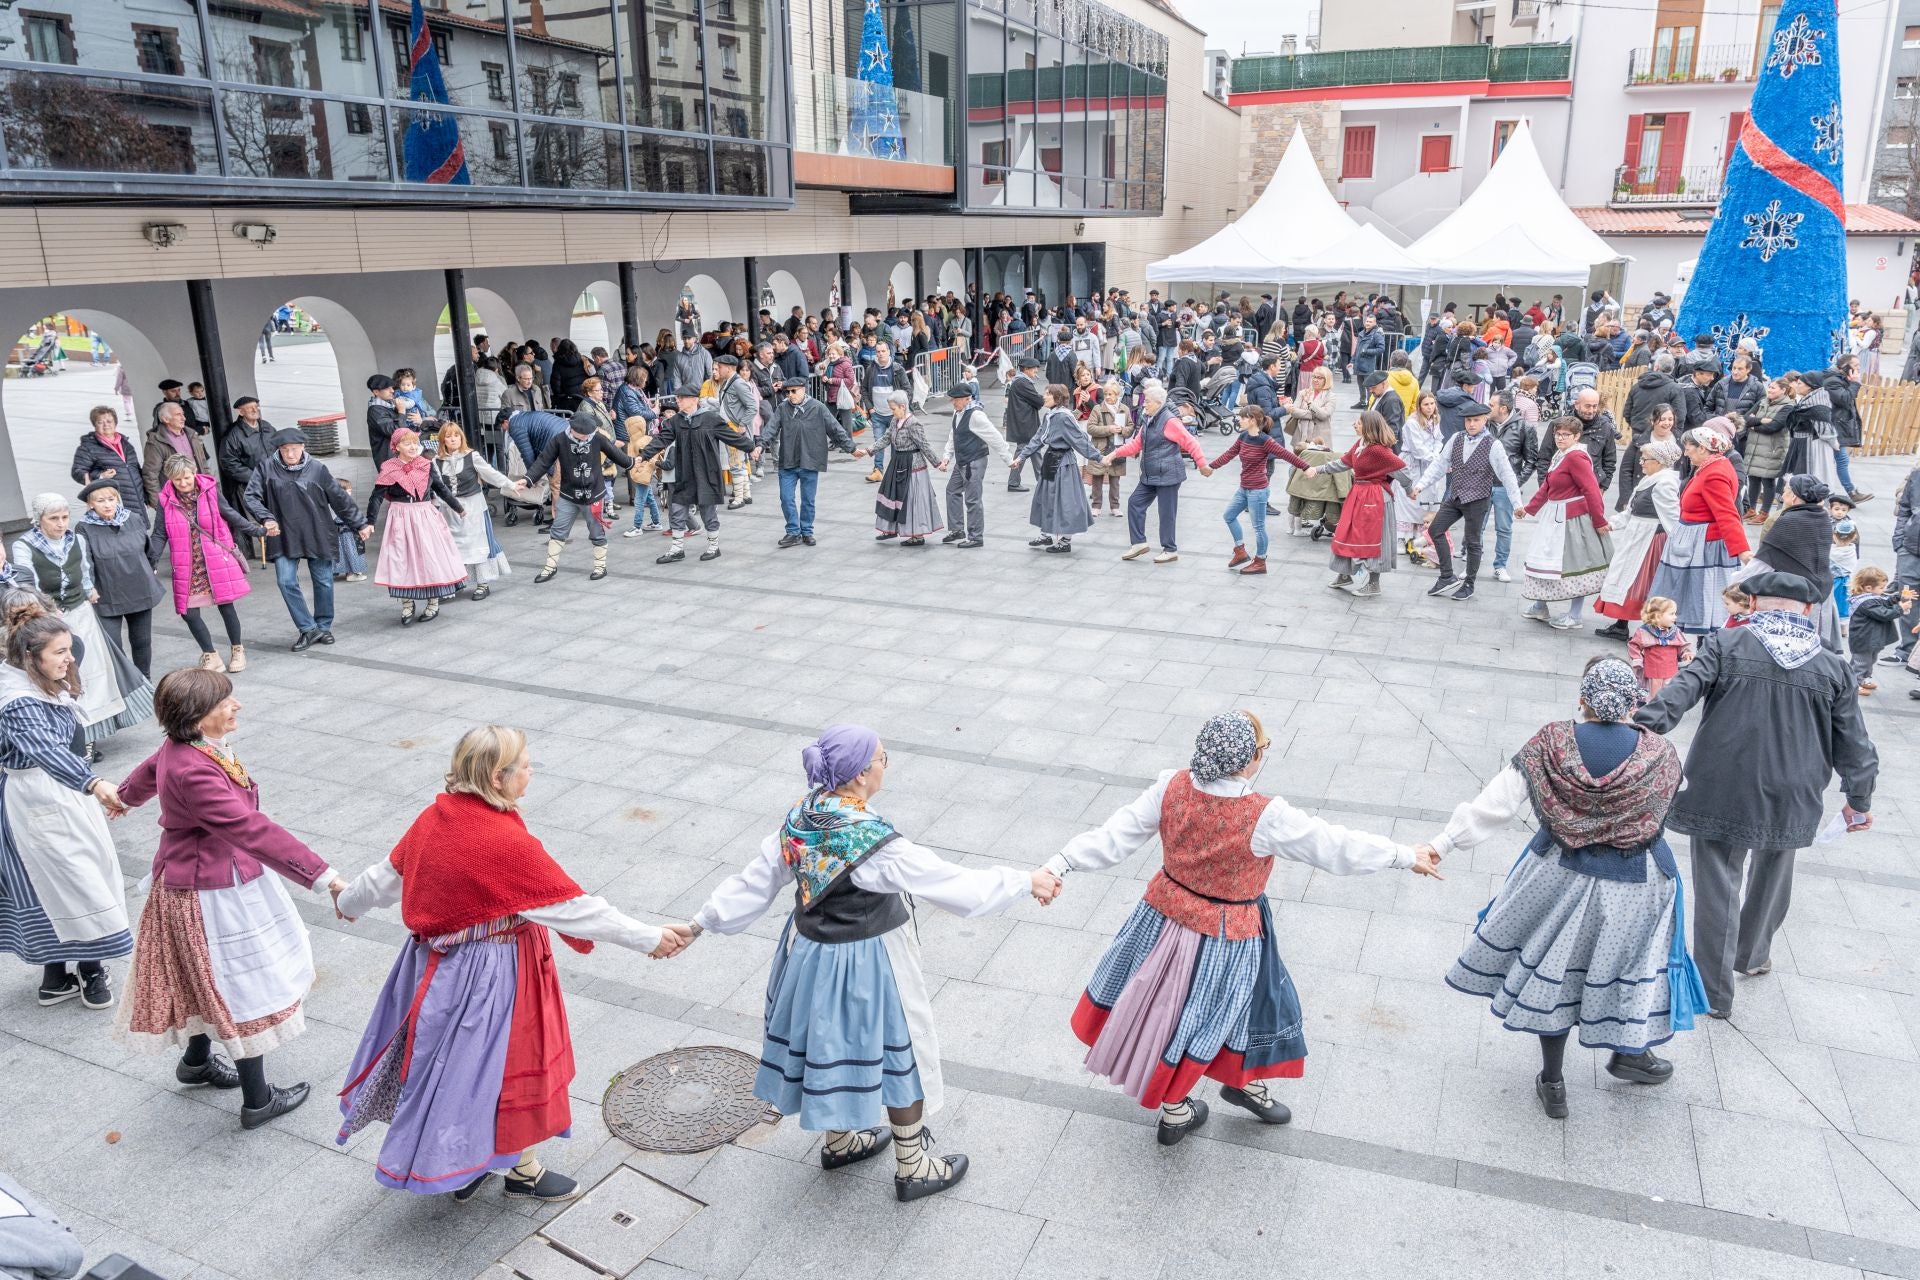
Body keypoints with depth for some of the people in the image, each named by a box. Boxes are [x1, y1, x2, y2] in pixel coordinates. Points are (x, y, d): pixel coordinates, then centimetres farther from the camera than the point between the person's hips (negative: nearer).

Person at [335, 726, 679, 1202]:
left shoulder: (436, 816, -7)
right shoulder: (509, 842, -30)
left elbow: (389, 874, 9)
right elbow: (573, 907, -27)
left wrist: (349, 902, 31)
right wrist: (649, 939, -19)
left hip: (440, 963, 7)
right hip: (494, 975, -7)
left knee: (457, 1059, 24)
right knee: (508, 1065, 14)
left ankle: (462, 1163, 44)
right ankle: (524, 1171, 35)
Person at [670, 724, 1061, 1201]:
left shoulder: (800, 818, -9)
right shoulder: (873, 840, -31)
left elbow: (754, 881, -2)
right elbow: (953, 883, -27)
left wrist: (699, 925, 10)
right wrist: (1027, 881, -18)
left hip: (811, 949, 7)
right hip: (866, 965, -7)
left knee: (835, 1043, 26)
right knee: (898, 1055, 14)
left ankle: (839, 1140, 49)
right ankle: (912, 1169, 32)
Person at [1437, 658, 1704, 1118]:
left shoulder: (1551, 744, -15)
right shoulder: (1660, 755, -13)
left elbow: (1495, 804, -15)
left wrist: (1443, 844, -9)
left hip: (1558, 878, 1)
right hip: (1632, 889, -1)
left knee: (1554, 970, 15)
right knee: (1629, 968, 22)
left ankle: (1552, 1083, 26)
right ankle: (1629, 1054, 45)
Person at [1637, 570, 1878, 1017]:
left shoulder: (1726, 644, -5)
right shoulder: (1833, 667, 2)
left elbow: (1684, 688, -19)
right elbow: (1853, 743, 8)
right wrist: (1859, 799, 19)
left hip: (1721, 790, -3)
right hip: (1790, 797, 3)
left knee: (1718, 886, 6)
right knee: (1771, 879, 26)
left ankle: (1715, 992, 13)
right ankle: (1753, 954, 48)